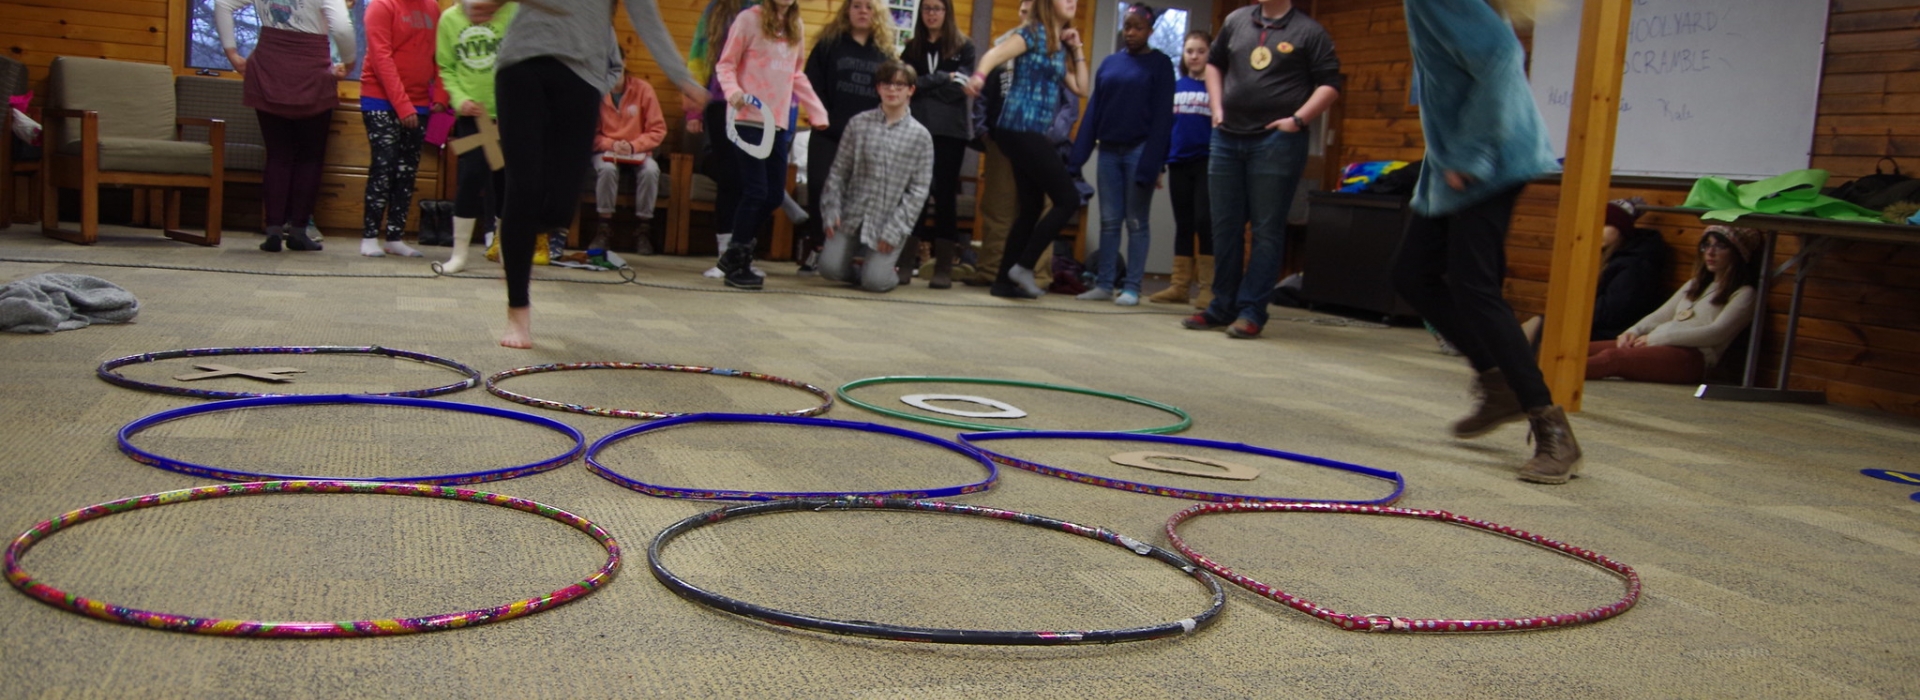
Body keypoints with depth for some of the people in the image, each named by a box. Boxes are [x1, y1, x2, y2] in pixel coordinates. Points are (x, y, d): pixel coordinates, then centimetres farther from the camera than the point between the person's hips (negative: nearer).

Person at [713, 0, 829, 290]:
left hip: (778, 122, 6)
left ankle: (736, 253, 22)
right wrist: (733, 91, -21)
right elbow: (726, 64, -2)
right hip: (749, 119, -6)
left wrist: (818, 112, 16)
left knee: (775, 195, 6)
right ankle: (735, 264, 5)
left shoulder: (797, 27, 13)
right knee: (756, 192, -9)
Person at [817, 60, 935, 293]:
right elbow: (839, 171, 5)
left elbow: (918, 189, -3)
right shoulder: (858, 123, 3)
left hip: (889, 221, -2)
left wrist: (895, 229, -10)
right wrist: (831, 210, -4)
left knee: (874, 282, -13)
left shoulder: (920, 136, -1)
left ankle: (891, 270, 22)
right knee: (830, 269, -13)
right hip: (852, 214, 2)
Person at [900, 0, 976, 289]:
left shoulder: (964, 47, 6)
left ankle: (944, 268, 0)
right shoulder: (912, 48, 15)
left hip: (950, 131, -2)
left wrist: (924, 84, -6)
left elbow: (959, 88, -6)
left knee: (945, 196, -1)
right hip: (916, 128, 2)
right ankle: (905, 263, 1)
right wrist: (942, 79, -8)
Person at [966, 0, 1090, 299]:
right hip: (1021, 130, -9)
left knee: (1032, 207, 10)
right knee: (1068, 198, -9)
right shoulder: (1033, 33, -6)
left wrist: (1077, 50, 10)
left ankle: (1005, 280, 13)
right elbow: (995, 54, -22)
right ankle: (1024, 265, -6)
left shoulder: (1061, 46, 18)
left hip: (1033, 134, 9)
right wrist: (980, 75, -43)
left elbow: (1081, 87, 18)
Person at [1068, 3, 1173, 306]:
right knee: (1109, 221, 5)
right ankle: (1104, 284, 9)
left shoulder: (1160, 64, -1)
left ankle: (1132, 288, 3)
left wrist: (1153, 164, -16)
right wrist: (1077, 156, 1)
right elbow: (1093, 111, 9)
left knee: (1136, 222, 0)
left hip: (1139, 151, -4)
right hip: (1109, 151, 4)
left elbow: (1162, 116, -7)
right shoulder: (1109, 63, 12)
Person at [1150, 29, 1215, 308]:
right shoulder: (1175, 87, 11)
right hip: (1179, 163, 4)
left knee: (1204, 221, -8)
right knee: (1182, 224, 8)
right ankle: (1179, 285, 12)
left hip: (1207, 162, -4)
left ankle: (1208, 287, -3)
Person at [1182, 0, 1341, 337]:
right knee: (1225, 227, 8)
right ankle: (1223, 307, 18)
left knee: (1266, 230, -3)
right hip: (1226, 138, 5)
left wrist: (1298, 120, -12)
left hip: (1276, 142, -5)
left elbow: (1329, 85, -2)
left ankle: (1251, 311, 0)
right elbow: (1214, 62, 24)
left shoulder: (1309, 32, -1)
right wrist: (1217, 107, 12)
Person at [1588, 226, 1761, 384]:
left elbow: (1717, 333, -8)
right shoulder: (1695, 285, 30)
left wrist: (1656, 337, -13)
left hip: (1692, 357, -7)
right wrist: (1635, 331, 0)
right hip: (1657, 345, 7)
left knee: (1612, 357, -36)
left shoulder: (1743, 294, 7)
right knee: (1586, 350, -21)